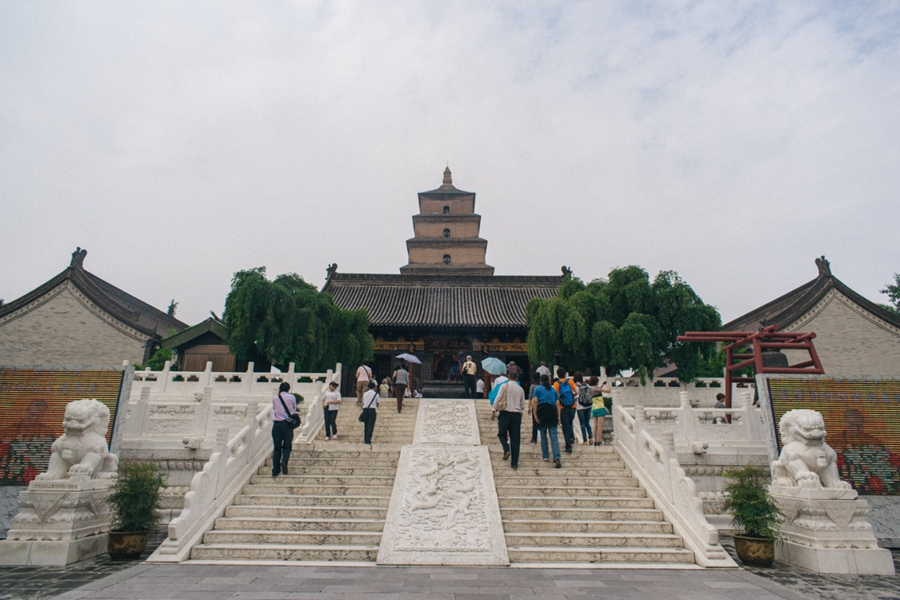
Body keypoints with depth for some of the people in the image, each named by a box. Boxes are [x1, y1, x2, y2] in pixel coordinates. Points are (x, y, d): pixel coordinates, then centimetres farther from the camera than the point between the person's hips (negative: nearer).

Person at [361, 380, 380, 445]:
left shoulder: (365, 393, 8)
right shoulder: (376, 394, 0)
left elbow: (363, 403, 11)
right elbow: (377, 404, 7)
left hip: (365, 409, 4)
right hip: (372, 410, -4)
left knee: (365, 426, 11)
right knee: (370, 426, -3)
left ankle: (365, 440, 13)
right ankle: (368, 440, -10)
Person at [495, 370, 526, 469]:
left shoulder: (505, 386, -2)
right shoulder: (520, 389, 8)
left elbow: (497, 400, -7)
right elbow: (523, 405, 12)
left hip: (505, 413, -3)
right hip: (517, 414, 3)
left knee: (502, 434, 14)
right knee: (515, 438, 6)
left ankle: (506, 450, -13)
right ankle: (514, 463, 7)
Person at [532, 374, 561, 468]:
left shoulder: (537, 388, 8)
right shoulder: (553, 389, 17)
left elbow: (535, 401, -4)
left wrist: (535, 414, -5)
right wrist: (558, 416, 11)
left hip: (542, 411, -2)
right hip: (552, 411, 2)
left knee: (543, 435, 12)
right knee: (554, 436, -4)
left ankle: (545, 456, 20)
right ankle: (556, 457, -18)